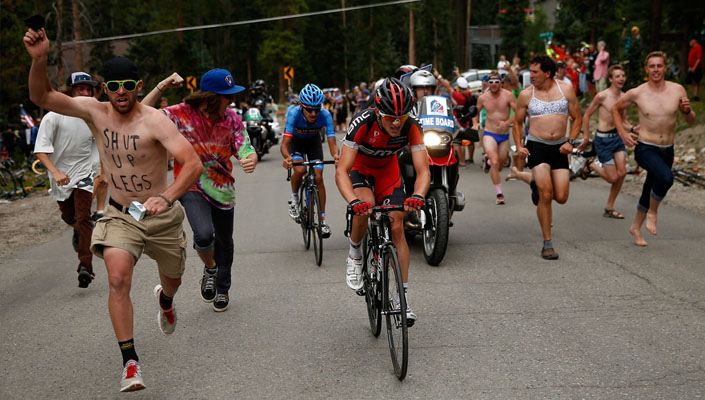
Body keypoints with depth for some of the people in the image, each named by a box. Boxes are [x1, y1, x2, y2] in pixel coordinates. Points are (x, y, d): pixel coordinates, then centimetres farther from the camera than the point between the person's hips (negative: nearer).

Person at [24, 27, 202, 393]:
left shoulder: (154, 121, -21)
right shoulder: (94, 111, -8)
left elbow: (193, 163, -31)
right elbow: (42, 97, -13)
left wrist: (168, 196, -48)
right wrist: (39, 60, -32)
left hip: (162, 215, -1)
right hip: (120, 215, 1)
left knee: (172, 280, 20)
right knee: (118, 278, -22)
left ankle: (165, 299, 60)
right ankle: (130, 362, -14)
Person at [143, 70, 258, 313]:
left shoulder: (231, 118, -8)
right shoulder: (181, 114, -17)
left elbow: (245, 149, -9)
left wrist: (250, 160, -34)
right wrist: (162, 86, -32)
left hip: (222, 189, 4)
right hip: (192, 186, -4)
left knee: (224, 242, 18)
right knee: (204, 235, -27)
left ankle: (222, 289, 45)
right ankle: (210, 269, 9)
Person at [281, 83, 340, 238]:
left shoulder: (325, 115, -33)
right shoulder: (294, 113, -36)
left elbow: (332, 142, -35)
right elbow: (284, 144, -41)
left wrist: (336, 155, -57)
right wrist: (287, 157, -63)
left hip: (313, 140, 1)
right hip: (296, 140, -1)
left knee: (318, 177, -10)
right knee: (300, 170, -28)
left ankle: (322, 220, 2)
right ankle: (294, 199, 1)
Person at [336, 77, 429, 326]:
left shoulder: (411, 128, -29)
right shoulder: (363, 123, -36)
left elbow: (423, 170, -31)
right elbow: (341, 171, -40)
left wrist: (418, 195, -54)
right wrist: (353, 202, -58)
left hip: (388, 170, 2)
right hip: (359, 167, -2)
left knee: (396, 228, -8)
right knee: (365, 207, -33)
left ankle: (404, 297, -1)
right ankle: (354, 254, -3)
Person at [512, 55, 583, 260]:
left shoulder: (565, 90, 3)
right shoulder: (526, 95, 1)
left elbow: (577, 118, 9)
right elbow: (517, 122, 12)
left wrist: (570, 141, -4)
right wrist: (519, 146, -2)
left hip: (559, 148, 2)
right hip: (537, 146, -2)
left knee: (561, 197, -1)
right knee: (546, 195, -14)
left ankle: (538, 185, 35)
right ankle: (547, 244, -4)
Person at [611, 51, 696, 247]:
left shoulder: (677, 90, -2)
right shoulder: (637, 93, -8)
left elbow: (691, 121, 7)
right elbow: (615, 109, 10)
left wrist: (687, 110, -15)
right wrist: (622, 133, -1)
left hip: (667, 150, 4)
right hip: (645, 148, -4)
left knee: (650, 191, 16)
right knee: (666, 178, -31)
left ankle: (636, 227, 39)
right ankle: (652, 212, -5)